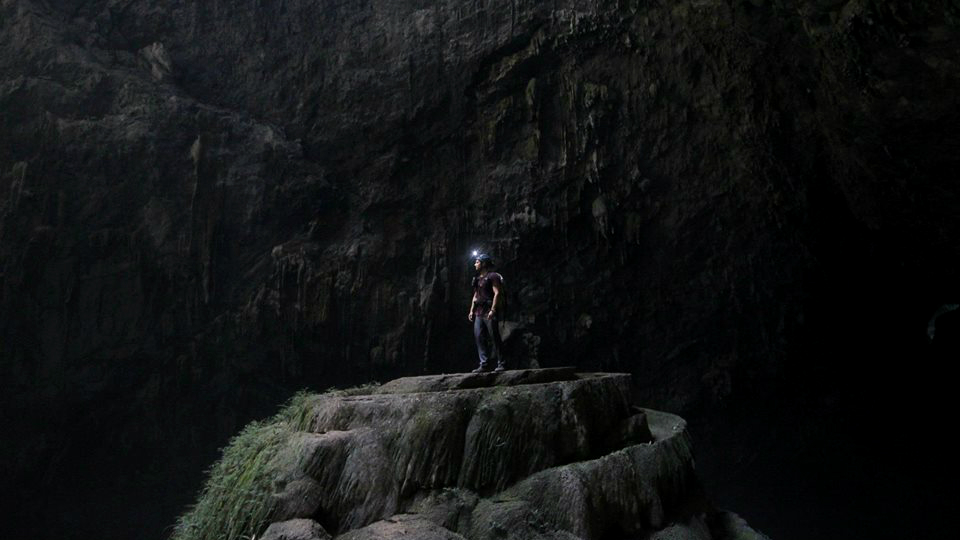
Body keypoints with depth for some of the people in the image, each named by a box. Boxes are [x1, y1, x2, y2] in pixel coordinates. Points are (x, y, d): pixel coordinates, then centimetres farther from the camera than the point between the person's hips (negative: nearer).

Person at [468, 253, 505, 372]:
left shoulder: (493, 276, -5)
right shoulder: (477, 279, 20)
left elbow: (497, 293, -13)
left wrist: (493, 310, -20)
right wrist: (471, 310, 15)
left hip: (489, 312, -8)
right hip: (478, 313, 8)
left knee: (494, 338, -5)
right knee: (479, 338, 2)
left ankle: (501, 364, 2)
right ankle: (484, 364, 4)